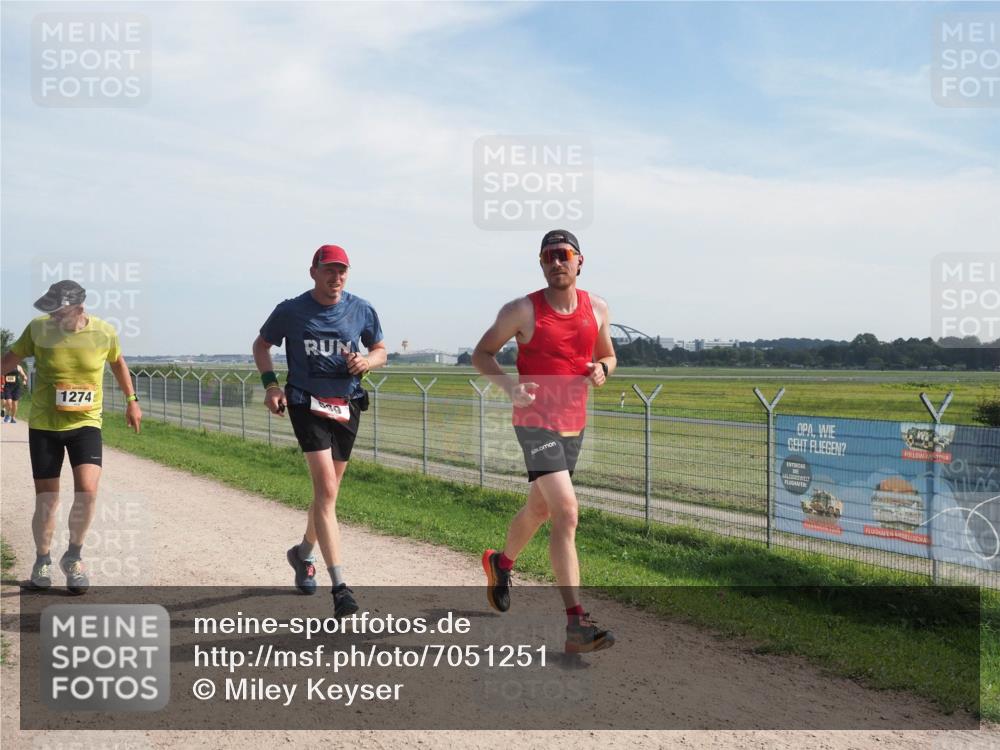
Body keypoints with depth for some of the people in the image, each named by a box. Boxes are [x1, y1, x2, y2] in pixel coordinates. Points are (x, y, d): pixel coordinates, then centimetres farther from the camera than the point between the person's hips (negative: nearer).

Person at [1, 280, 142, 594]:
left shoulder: (104, 332, -9)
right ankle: (42, 560, 31)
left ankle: (73, 556, 7)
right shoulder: (38, 329, -10)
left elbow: (117, 362, 11)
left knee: (87, 490, -18)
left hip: (86, 425, 0)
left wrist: (131, 400, 15)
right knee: (46, 500, 5)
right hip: (44, 426, 0)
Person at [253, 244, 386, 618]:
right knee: (326, 489, -16)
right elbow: (261, 344, 10)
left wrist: (367, 361, -9)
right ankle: (340, 587, -18)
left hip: (348, 407, 4)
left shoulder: (361, 310, 3)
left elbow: (380, 350, 15)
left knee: (328, 491, 15)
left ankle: (303, 553, 44)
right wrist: (271, 384, -5)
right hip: (307, 405, -4)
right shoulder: (291, 311, -4)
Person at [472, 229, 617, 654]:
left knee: (539, 509, 23)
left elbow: (607, 355, 19)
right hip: (536, 422, -6)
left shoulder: (597, 309, 5)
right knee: (566, 511, -19)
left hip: (575, 424, 6)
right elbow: (481, 353, -1)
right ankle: (576, 623, -19)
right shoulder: (522, 310, -9)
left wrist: (601, 370, -6)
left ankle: (500, 563, 52)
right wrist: (509, 385, -19)